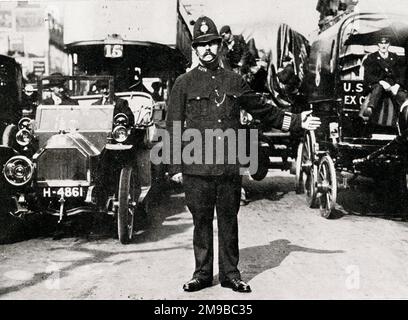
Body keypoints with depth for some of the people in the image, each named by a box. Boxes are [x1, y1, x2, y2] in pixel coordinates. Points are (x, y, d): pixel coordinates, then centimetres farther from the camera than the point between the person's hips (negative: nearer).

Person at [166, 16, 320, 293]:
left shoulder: (235, 81, 12)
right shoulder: (184, 83, 5)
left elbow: (263, 109, 21)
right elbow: (173, 127, 4)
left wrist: (296, 121, 16)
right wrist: (175, 167, -1)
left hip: (229, 167, 2)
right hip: (196, 169, -2)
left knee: (229, 221, 8)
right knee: (201, 222, 6)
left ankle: (230, 274, 20)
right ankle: (203, 273, 20)